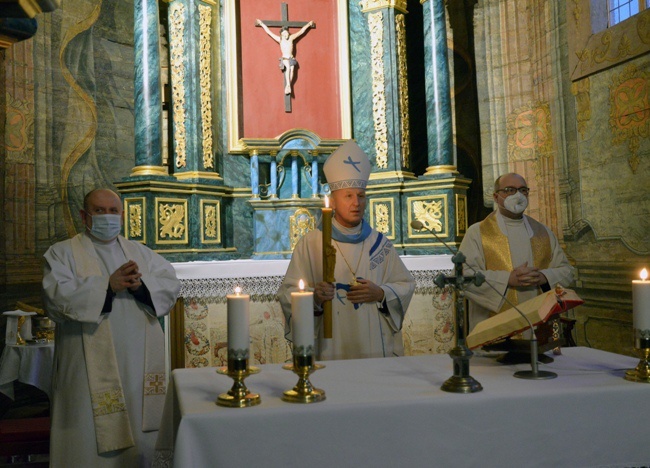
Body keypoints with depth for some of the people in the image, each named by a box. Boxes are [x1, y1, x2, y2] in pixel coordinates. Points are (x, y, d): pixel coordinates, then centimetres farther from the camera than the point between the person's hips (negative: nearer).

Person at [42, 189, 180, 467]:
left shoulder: (139, 252, 15)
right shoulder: (63, 253, 4)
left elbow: (171, 286, 4)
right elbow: (57, 295, -13)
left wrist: (141, 285, -15)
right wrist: (107, 285, -20)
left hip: (139, 365, 4)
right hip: (92, 369, -4)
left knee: (140, 437, 11)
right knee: (93, 439, 0)